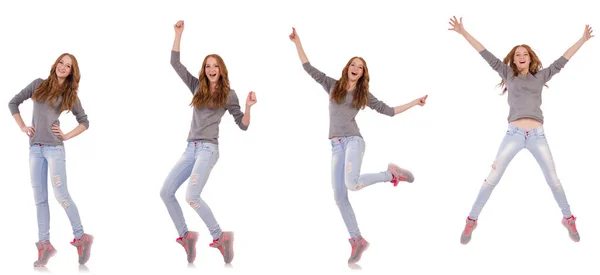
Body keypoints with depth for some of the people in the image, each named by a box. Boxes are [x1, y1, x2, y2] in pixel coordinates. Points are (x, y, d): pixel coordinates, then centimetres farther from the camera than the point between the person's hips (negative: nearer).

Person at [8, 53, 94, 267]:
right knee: (40, 198, 3)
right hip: (35, 149, 3)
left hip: (55, 148, -3)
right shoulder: (38, 85, 9)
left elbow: (85, 122, 11)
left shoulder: (70, 95, 6)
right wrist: (22, 127, 5)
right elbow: (13, 103, 14)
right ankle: (44, 245, 7)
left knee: (61, 195, -9)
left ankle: (81, 238, -1)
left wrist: (66, 136, -1)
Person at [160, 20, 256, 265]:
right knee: (166, 192, 0)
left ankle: (220, 237, -10)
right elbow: (175, 62, 12)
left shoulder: (228, 95, 2)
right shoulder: (197, 87, 13)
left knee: (191, 197, -23)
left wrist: (248, 106, -15)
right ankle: (185, 235, 11)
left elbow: (243, 125, 4)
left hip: (208, 149, -6)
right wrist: (178, 33, 7)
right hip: (190, 148, 6)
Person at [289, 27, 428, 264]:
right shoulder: (333, 85, 12)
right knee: (339, 197, -3)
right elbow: (309, 68, 13)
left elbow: (389, 111, 13)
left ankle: (392, 174, -5)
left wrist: (414, 103, 8)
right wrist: (297, 42, 10)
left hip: (353, 141, -3)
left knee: (351, 184, -29)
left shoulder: (364, 95, 9)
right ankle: (357, 240, 6)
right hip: (336, 146, 3)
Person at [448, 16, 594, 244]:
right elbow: (487, 56, 7)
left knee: (553, 180, 6)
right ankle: (472, 220, 3)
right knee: (493, 178, -4)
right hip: (514, 134, -1)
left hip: (537, 136, 2)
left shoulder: (540, 76, 14)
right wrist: (463, 33, 3)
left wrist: (582, 40, 18)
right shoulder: (508, 74, 11)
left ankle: (568, 219, 23)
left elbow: (561, 61, 17)